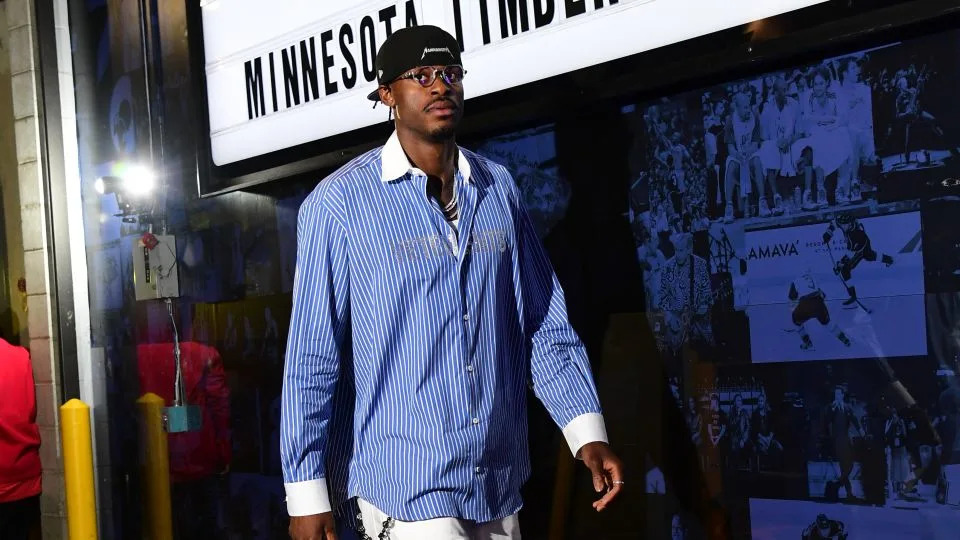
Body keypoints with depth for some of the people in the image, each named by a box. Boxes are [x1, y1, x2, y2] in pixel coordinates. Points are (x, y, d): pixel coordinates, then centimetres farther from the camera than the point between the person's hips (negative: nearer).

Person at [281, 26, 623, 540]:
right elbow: (311, 358, -8)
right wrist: (307, 494, -8)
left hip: (499, 480, 5)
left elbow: (544, 325, 7)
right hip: (402, 484, -5)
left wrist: (587, 432, -3)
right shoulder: (339, 202, -8)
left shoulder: (499, 188, 6)